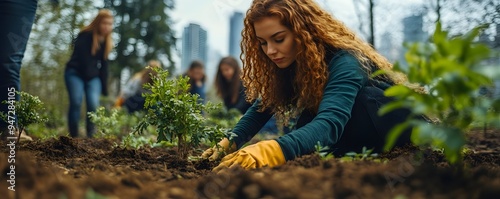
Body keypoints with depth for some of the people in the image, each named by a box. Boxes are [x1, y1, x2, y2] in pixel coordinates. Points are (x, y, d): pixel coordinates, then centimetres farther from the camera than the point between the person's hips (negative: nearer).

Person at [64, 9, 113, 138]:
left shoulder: (107, 42, 7)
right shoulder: (85, 36, -13)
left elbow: (104, 65, 9)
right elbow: (83, 59, -15)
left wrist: (104, 88, 5)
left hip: (93, 77, 5)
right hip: (75, 73, -5)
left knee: (93, 104, -14)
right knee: (76, 103, -17)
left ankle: (91, 136, -9)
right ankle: (73, 137, -10)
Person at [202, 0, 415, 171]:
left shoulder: (343, 61, -35)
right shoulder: (290, 64, -10)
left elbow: (329, 123, -50)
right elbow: (262, 108, -10)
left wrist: (274, 150, -67)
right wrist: (229, 142, -28)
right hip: (353, 124, 6)